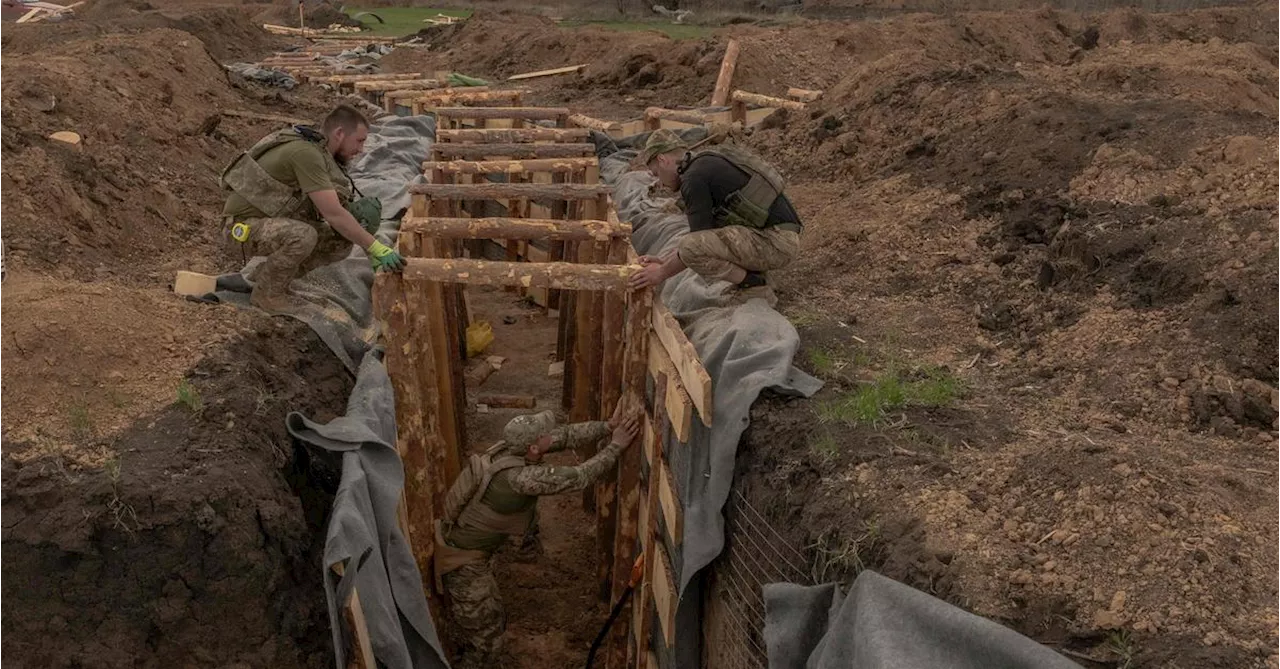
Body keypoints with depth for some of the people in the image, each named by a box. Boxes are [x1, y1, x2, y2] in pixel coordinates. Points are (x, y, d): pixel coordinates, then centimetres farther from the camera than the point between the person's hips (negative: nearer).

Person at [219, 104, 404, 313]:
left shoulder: (318, 148, 3)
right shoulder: (305, 153, -26)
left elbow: (332, 208, 10)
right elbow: (334, 215, -31)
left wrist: (356, 212, -9)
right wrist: (377, 249, -28)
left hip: (275, 220, 9)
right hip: (243, 226, -9)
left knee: (341, 243, -2)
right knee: (304, 236, -36)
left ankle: (267, 274, 12)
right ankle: (267, 292, -10)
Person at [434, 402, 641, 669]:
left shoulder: (511, 448, -10)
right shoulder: (517, 478, -34)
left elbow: (567, 435, -4)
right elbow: (576, 478, -32)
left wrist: (608, 426, -13)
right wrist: (616, 446, -25)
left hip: (475, 551, 9)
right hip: (463, 561, -9)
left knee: (493, 623, 25)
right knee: (486, 640, 6)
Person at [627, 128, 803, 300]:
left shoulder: (694, 177, -11)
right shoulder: (711, 164, 20)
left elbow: (701, 243, -10)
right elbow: (703, 236, 26)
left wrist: (662, 273, 0)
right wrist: (664, 259, 22)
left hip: (775, 241, -10)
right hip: (781, 235, 10)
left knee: (691, 249, -22)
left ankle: (754, 287, -4)